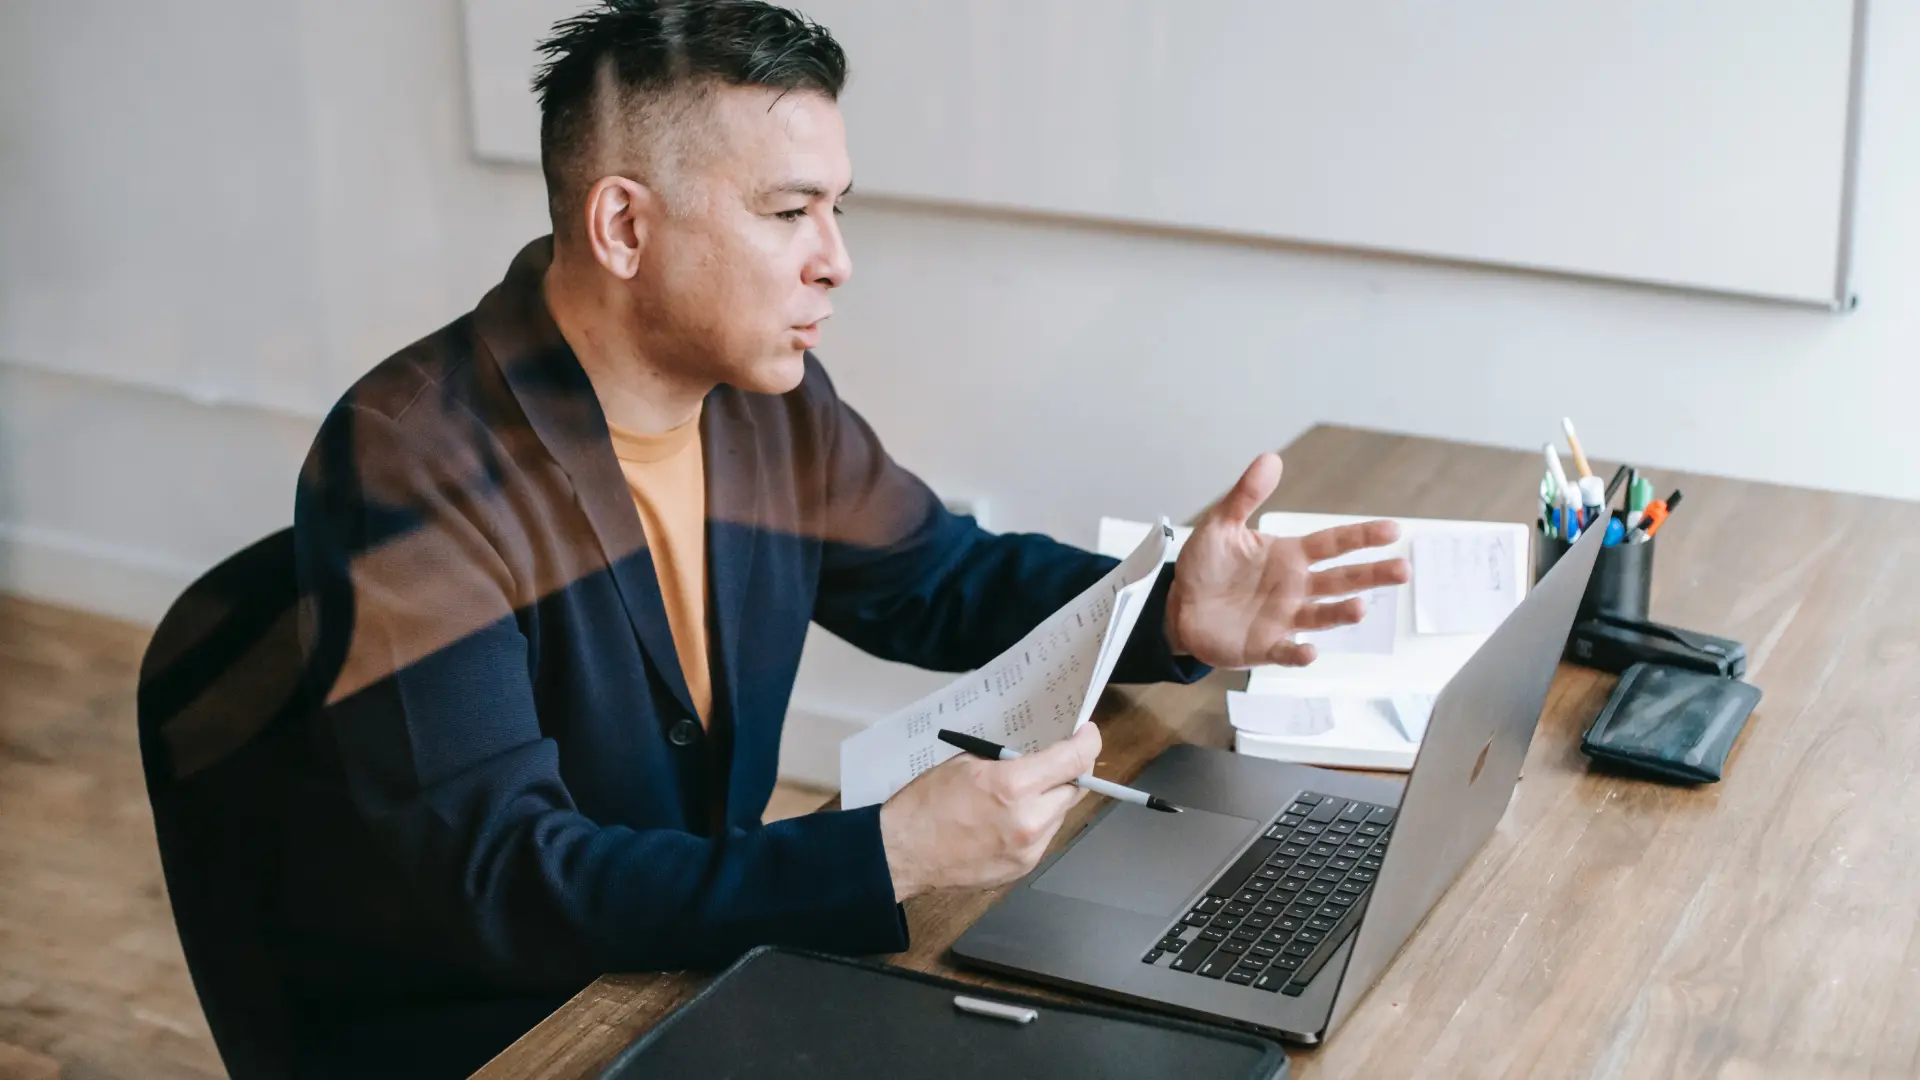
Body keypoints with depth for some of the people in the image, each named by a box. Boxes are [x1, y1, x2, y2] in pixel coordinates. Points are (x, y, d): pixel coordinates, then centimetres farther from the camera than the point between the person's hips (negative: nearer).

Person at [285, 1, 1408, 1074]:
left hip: (697, 953, 7)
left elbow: (946, 579, 14)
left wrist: (1169, 616, -5)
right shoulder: (414, 466, -24)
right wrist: (887, 859, -36)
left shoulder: (770, 398, -2)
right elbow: (499, 884, -29)